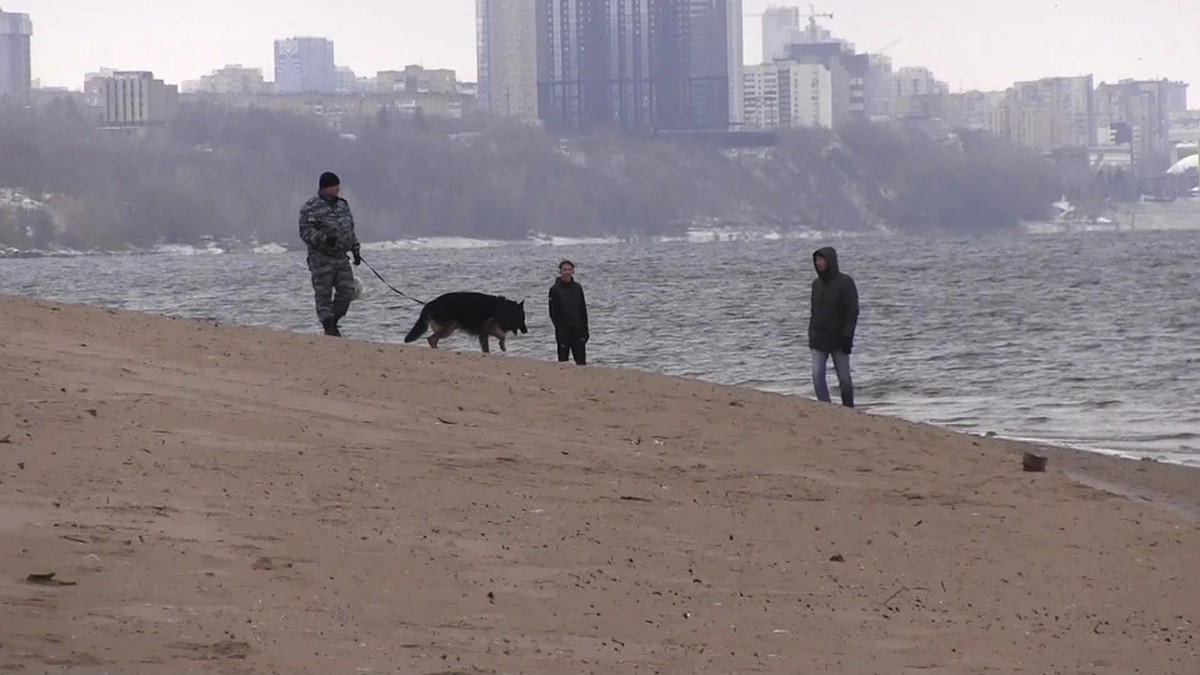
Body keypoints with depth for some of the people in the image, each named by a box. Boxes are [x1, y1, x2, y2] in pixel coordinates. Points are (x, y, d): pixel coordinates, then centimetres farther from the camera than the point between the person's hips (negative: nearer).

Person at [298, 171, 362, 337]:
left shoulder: (343, 205, 17)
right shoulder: (311, 208, -5)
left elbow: (350, 230, 25)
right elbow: (306, 232, -13)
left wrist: (355, 250, 20)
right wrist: (324, 238, -27)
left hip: (341, 257, 6)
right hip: (321, 259, -6)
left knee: (347, 291, -1)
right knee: (324, 294, -4)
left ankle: (333, 322, 16)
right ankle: (329, 327, 1)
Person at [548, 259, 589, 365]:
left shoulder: (577, 288, 7)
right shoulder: (555, 289, -4)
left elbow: (583, 310, 11)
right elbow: (553, 312, -6)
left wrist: (585, 329, 6)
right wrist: (559, 327, -14)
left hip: (577, 328, 3)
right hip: (563, 329, -3)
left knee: (581, 360, 2)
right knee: (563, 360, 1)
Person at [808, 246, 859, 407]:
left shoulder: (845, 282, -7)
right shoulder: (817, 283, 10)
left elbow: (852, 311, -11)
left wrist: (847, 337, -18)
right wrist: (811, 335, 12)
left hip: (838, 338, -5)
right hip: (819, 338, 5)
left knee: (844, 379, 4)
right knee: (817, 376, -10)